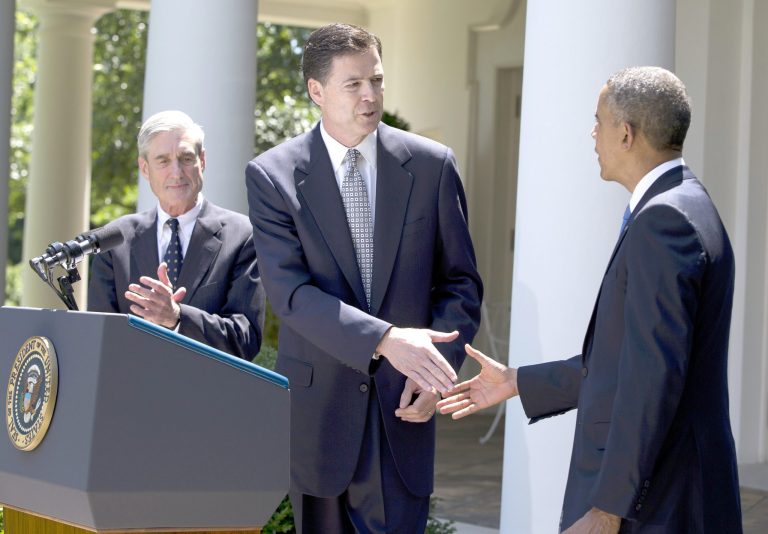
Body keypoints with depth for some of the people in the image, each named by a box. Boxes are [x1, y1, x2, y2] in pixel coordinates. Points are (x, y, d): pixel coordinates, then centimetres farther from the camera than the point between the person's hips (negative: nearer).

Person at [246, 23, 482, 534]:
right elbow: (290, 292, -14)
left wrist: (436, 371, -9)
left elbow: (461, 283, 6)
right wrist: (384, 340, -26)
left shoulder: (432, 165, 2)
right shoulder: (272, 175, -4)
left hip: (402, 409, 0)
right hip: (316, 408, 0)